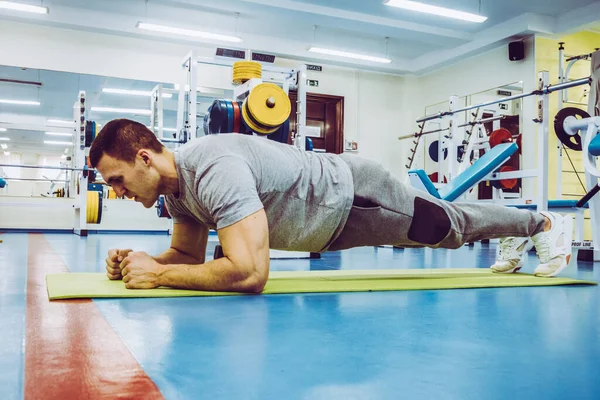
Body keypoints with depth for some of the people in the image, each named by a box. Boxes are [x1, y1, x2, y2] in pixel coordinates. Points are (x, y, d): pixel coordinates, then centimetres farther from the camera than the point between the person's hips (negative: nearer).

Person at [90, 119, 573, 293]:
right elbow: (190, 254, 5)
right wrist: (138, 260, -14)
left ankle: (545, 223, 42)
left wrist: (157, 275, -37)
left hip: (351, 194, -8)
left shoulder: (214, 170, -38)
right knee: (445, 227, 28)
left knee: (452, 225, 15)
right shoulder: (176, 187, -7)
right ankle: (516, 238, 54)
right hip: (330, 225, 8)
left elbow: (249, 272, -45)